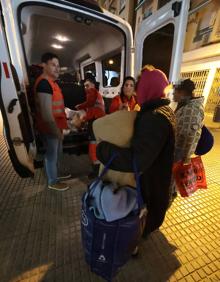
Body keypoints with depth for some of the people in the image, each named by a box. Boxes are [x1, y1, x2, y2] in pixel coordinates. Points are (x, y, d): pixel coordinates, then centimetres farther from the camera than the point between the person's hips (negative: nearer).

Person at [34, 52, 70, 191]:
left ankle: (56, 174, 44)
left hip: (56, 125, 10)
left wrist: (60, 127, 20)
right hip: (50, 127, -10)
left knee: (57, 151, 22)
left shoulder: (51, 81, 14)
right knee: (51, 154, 5)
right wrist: (56, 131, -22)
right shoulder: (44, 83, -19)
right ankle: (53, 182, 27)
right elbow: (46, 112, -25)